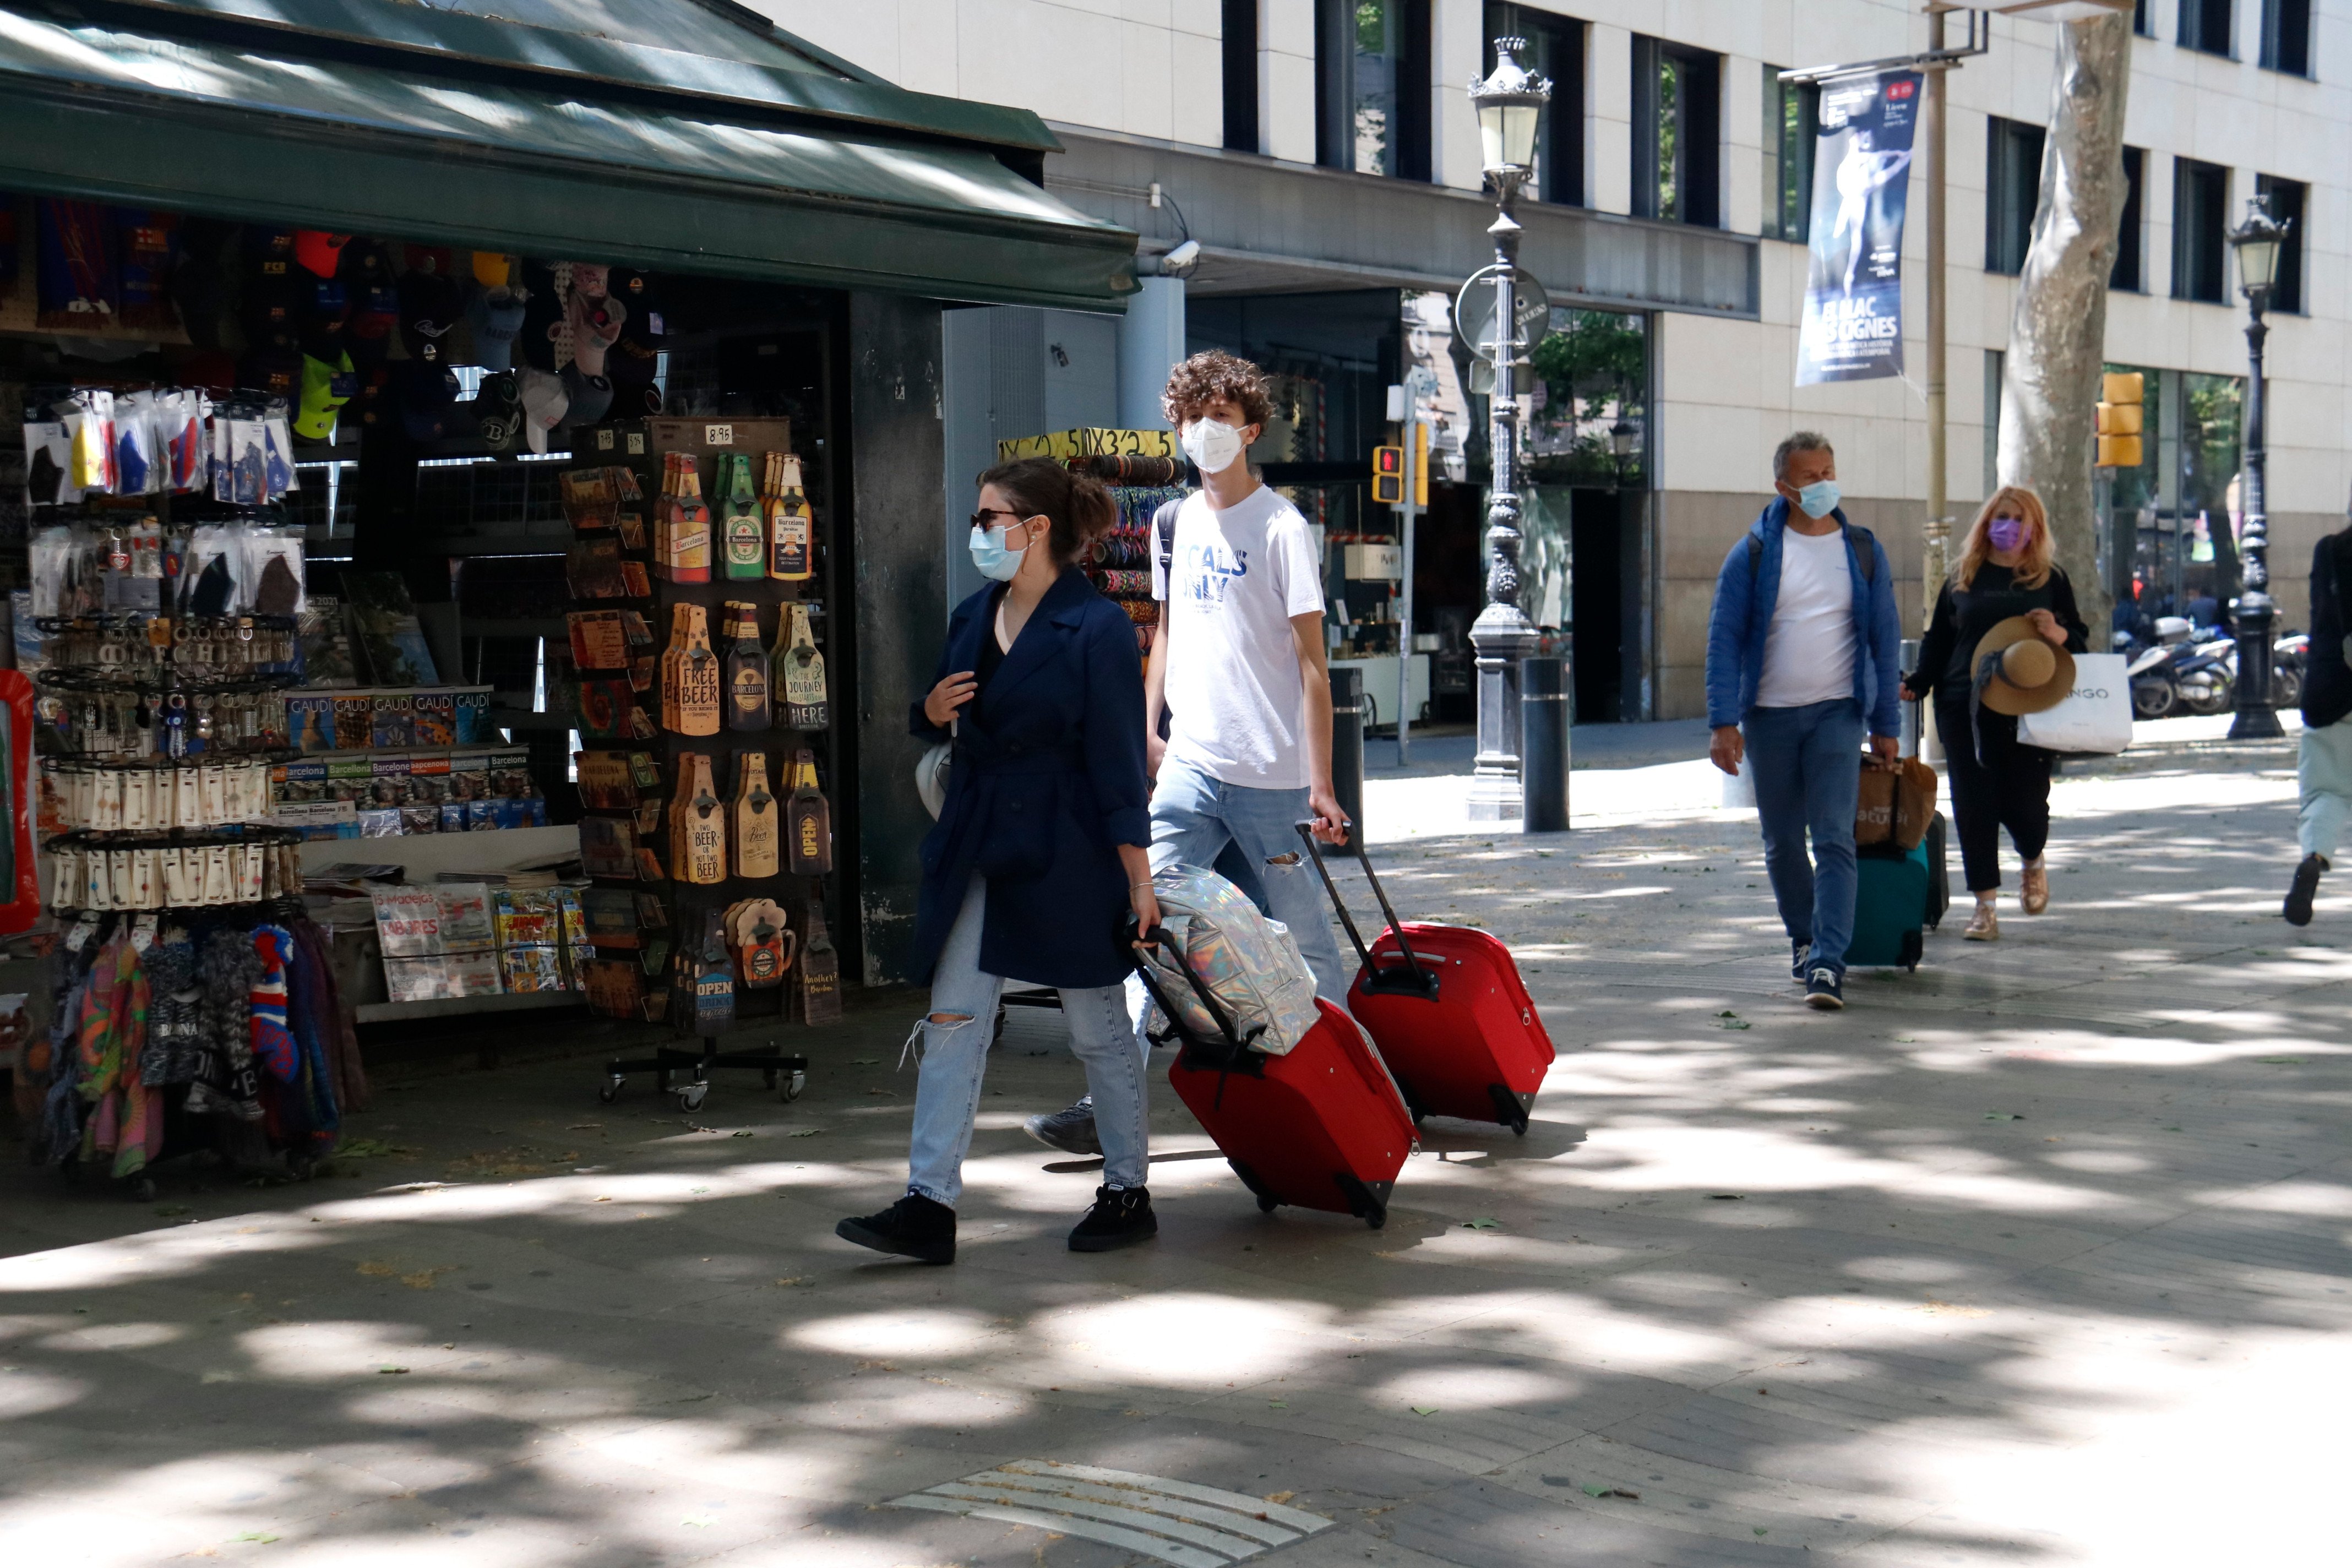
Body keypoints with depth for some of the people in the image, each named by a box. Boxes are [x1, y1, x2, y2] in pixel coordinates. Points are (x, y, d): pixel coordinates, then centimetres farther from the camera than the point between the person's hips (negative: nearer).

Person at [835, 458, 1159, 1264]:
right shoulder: (973, 616, 9)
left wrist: (1139, 879, -13)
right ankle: (930, 1204, 3)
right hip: (976, 848, 7)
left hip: (1068, 854, -7)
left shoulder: (1096, 626, -12)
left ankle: (1128, 1193, 20)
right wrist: (932, 711, -3)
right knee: (953, 1020, 2)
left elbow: (1119, 759, -12)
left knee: (1098, 1027, 6)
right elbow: (946, 725, 22)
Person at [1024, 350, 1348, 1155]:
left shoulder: (1281, 528, -7)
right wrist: (1150, 729, 15)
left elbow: (1311, 663, -8)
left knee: (1300, 940, 5)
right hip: (1190, 765, 5)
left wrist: (1321, 783, -12)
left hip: (1271, 773, -5)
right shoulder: (1177, 522, 11)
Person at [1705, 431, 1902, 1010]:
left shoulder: (1863, 550, 6)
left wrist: (1886, 725, 6)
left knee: (1834, 839, -12)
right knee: (1782, 843, 11)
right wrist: (1724, 722, -11)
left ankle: (1828, 962, -16)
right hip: (1768, 716, 1)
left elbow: (1884, 638, 9)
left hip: (1837, 713, 0)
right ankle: (1803, 940, 31)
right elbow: (1724, 637, -2)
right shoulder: (1753, 553, 0)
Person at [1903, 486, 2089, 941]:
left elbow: (2081, 643, 11)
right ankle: (1985, 907, 6)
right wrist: (1916, 685, 3)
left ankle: (2033, 863, 31)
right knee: (1974, 805, -3)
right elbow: (1937, 641, 17)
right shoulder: (1962, 578, 13)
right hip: (1965, 710, 1)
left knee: (2024, 801, -5)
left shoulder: (2050, 579, 10)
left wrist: (2058, 634, -11)